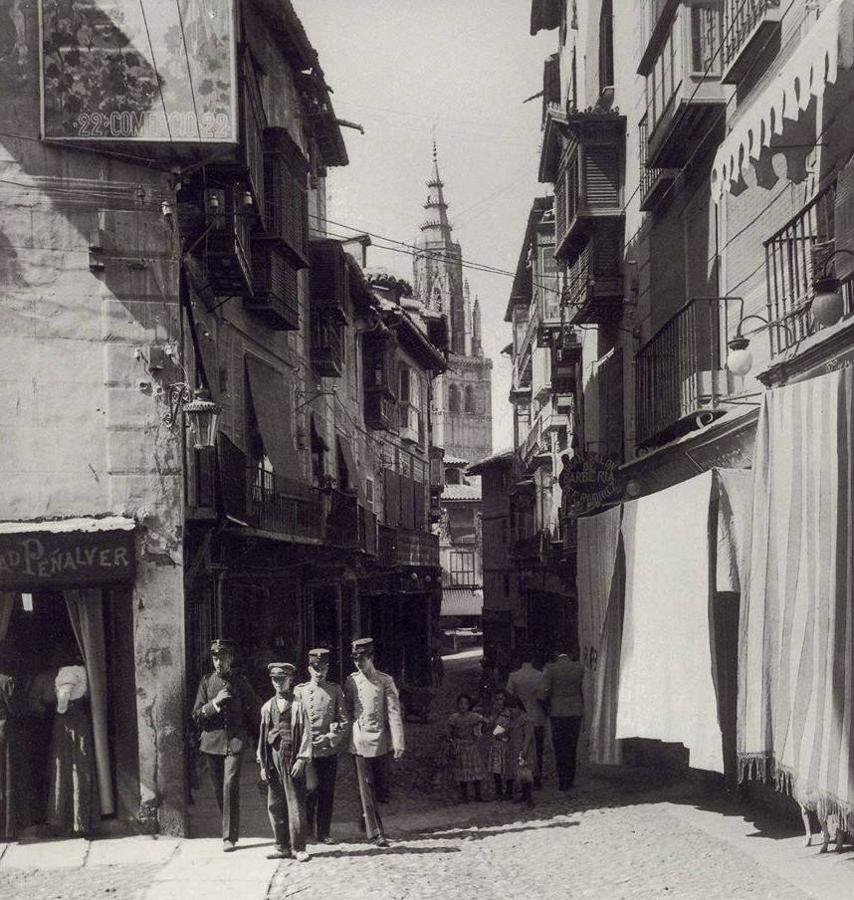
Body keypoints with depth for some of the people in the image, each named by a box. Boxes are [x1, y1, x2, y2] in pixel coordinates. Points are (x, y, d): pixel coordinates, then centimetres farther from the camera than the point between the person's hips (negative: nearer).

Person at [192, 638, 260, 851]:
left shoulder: (240, 682, 2)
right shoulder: (206, 682, 7)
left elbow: (255, 712, 10)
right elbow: (197, 716, 4)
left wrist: (243, 731, 3)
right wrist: (214, 703, -11)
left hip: (234, 742, -3)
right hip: (212, 741, 3)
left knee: (230, 786, -13)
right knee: (219, 789, 9)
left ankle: (229, 836, -10)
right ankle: (229, 829, 26)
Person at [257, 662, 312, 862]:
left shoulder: (297, 705, 0)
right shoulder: (267, 707, 13)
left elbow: (305, 733, -2)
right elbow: (263, 734, 14)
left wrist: (301, 759, -10)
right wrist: (262, 763, 9)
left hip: (292, 758, -4)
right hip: (273, 759, 5)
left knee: (295, 804, -4)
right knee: (275, 805, 5)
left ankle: (298, 848, 1)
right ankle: (282, 847, 14)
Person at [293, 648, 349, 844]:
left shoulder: (335, 690, 6)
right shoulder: (299, 690, 4)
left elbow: (345, 721, 5)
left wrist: (331, 738, -8)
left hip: (329, 749, 1)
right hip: (306, 750, -1)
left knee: (327, 792, 4)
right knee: (308, 792, -2)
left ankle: (323, 833, 13)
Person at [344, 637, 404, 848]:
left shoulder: (385, 681, -1)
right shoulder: (351, 681, 4)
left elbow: (394, 712, -5)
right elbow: (347, 710, 13)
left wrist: (397, 742, -11)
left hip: (379, 740, 0)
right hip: (359, 741, 0)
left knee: (380, 785, 7)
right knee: (366, 787, -3)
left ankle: (366, 817, 32)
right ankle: (375, 832, -3)